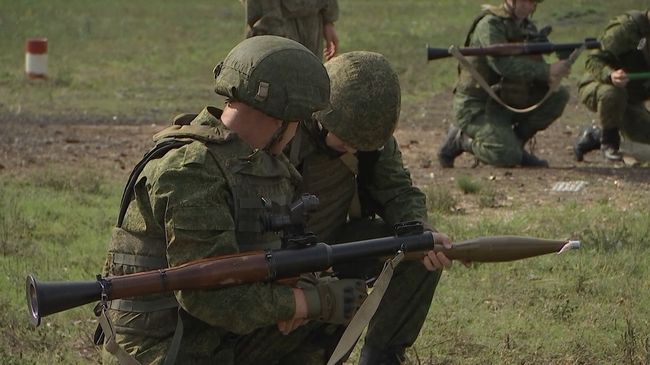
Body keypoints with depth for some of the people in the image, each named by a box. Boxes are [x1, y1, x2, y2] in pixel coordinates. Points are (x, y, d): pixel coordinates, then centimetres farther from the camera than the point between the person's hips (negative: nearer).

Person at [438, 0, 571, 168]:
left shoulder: (528, 27, 9)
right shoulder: (490, 24, -16)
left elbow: (534, 65, 9)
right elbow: (503, 64, -30)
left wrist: (550, 78, -16)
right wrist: (547, 70, -30)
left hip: (507, 103, 8)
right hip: (476, 108, -8)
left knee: (558, 96, -4)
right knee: (508, 157, -25)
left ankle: (516, 142, 5)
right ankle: (461, 140, 2)